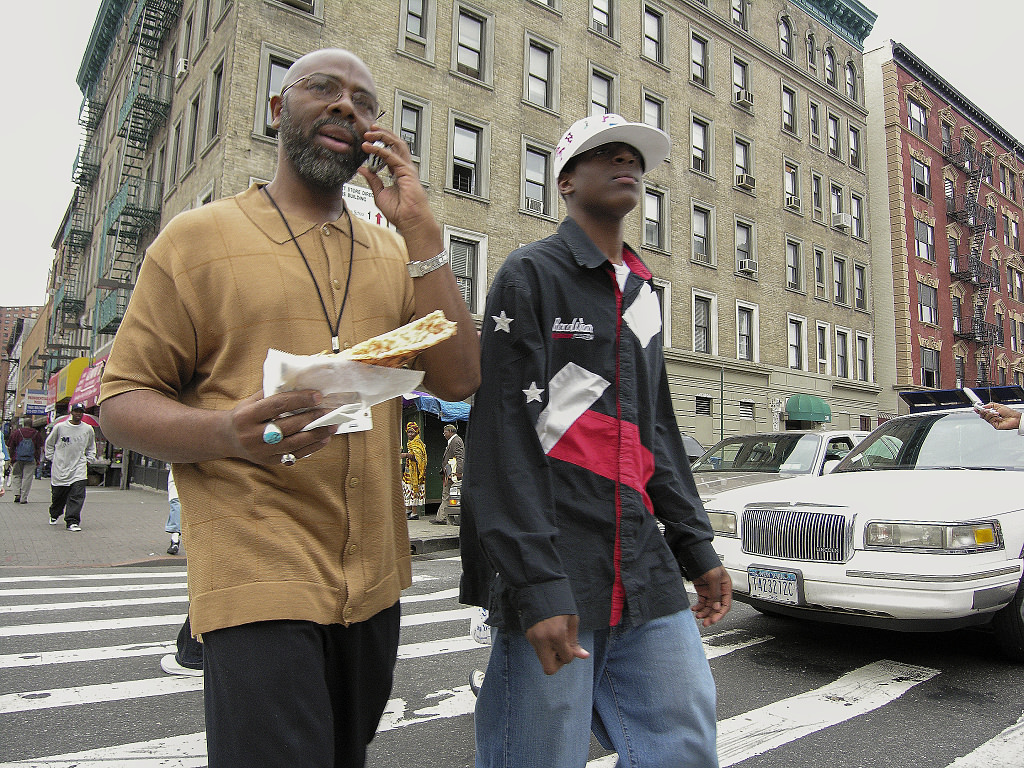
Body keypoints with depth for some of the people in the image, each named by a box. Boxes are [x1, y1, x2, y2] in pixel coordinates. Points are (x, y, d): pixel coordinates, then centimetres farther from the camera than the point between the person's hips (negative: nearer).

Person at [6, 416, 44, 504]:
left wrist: (11, 458, 13)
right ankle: (24, 498, 2)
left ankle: (17, 494, 3)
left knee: (17, 476, 17)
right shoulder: (37, 433, 0)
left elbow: (10, 447, 3)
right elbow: (39, 448, 2)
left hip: (18, 459, 1)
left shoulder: (16, 432, 1)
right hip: (31, 460, -1)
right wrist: (37, 460, 10)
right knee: (27, 478, 3)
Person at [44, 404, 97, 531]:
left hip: (79, 469, 0)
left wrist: (88, 460, 12)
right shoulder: (59, 427, 0)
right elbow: (49, 443, 14)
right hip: (60, 468, 0)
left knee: (77, 496, -14)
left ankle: (72, 522, -12)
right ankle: (54, 515, 39)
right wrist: (52, 458, 8)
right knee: (58, 495, 11)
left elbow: (91, 448, 22)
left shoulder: (88, 429, 6)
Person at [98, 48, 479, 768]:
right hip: (258, 580, -4)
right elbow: (122, 402, -1)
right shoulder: (198, 236, 0)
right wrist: (225, 431, -23)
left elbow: (460, 380, -1)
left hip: (373, 581, 5)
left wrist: (420, 230, -7)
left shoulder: (394, 253, 11)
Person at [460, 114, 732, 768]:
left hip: (645, 571, 7)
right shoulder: (532, 274, -3)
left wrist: (696, 547, 17)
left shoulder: (643, 293, 19)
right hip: (555, 576, -7)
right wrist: (537, 585, -18)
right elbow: (505, 438, -12)